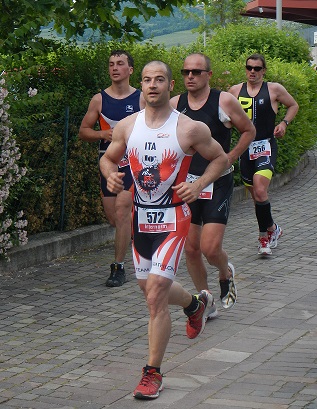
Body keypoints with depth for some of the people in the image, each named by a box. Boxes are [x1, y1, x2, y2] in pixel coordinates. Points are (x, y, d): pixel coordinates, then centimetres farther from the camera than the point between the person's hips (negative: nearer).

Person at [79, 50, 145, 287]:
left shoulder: (141, 99, 0)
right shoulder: (99, 100, 4)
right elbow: (83, 131, 7)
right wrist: (104, 134, -11)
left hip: (133, 162, -3)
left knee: (121, 211, -14)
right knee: (113, 216, 6)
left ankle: (119, 267, -6)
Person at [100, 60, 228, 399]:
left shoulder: (190, 129, -9)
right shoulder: (126, 126, 1)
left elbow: (220, 158, 4)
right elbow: (107, 158, 15)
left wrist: (198, 185, -12)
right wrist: (111, 175, -7)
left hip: (173, 220, -5)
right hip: (140, 217, 5)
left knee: (155, 297, -13)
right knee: (149, 288, 20)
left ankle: (153, 373, -1)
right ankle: (195, 303, 53)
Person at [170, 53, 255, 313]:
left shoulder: (224, 101, -7)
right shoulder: (175, 104, 1)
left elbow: (249, 130, 6)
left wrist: (230, 157, -6)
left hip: (218, 184, -3)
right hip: (186, 183, 4)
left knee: (210, 248, -12)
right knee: (190, 248, 5)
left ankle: (226, 273, 23)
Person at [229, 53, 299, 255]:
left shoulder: (274, 89, -1)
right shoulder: (235, 91, 6)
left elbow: (293, 105, 13)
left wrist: (284, 123, -2)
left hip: (266, 146, -4)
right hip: (245, 147, 4)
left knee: (260, 191, -20)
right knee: (255, 194, 8)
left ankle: (267, 231, -1)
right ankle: (271, 230, 27)